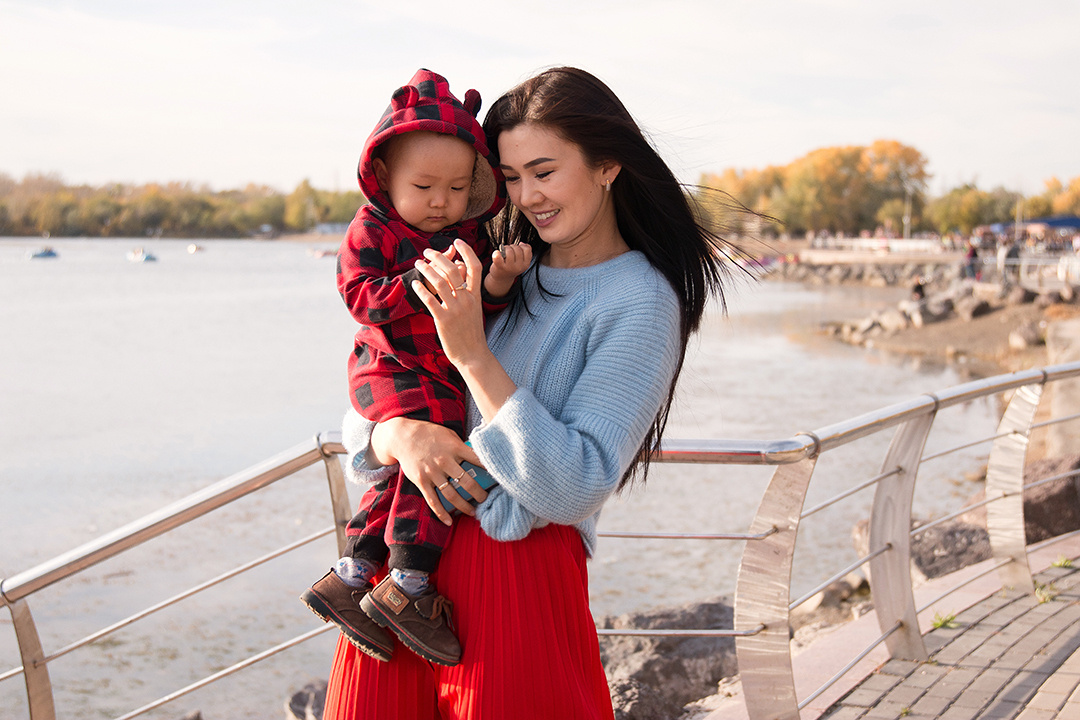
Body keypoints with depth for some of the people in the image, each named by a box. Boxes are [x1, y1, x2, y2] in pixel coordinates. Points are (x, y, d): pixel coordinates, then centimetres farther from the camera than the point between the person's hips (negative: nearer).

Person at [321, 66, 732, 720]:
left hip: (518, 576, -5)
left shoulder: (639, 303, -8)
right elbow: (366, 413, 10)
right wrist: (397, 434, -14)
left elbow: (574, 491, -17)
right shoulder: (499, 273, 9)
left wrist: (473, 354, -20)